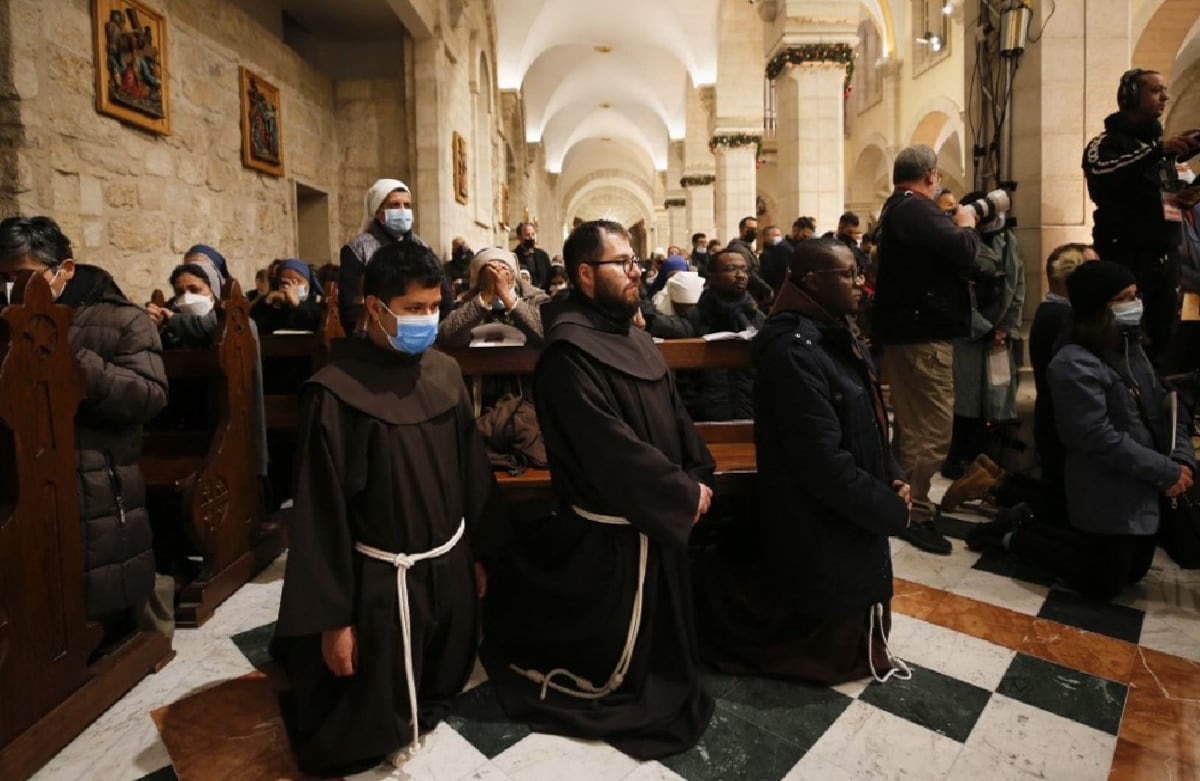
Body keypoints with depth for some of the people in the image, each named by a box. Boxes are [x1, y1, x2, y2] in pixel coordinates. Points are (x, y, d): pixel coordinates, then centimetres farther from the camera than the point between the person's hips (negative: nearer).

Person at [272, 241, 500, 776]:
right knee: (369, 723, 13)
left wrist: (478, 553, 11)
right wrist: (332, 617, -10)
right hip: (382, 581, -5)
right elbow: (321, 511, -14)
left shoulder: (445, 373, -2)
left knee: (443, 685, 25)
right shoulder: (335, 392, -19)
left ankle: (421, 717, 53)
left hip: (450, 565, 5)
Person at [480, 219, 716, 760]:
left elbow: (674, 412, 9)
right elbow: (612, 447, -27)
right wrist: (685, 493, -18)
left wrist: (699, 475, -3)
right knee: (611, 659, 10)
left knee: (660, 633, 25)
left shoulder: (631, 335, 7)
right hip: (613, 532, -9)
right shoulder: (570, 351, -24)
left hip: (656, 520, 9)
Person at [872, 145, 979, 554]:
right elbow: (963, 250, -23)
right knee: (932, 428, -6)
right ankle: (914, 513, 1)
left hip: (906, 328, 11)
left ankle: (903, 502, 30)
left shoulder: (897, 209, 18)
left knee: (913, 424, 19)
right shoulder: (917, 209, -15)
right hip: (924, 332, -11)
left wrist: (952, 224, 11)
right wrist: (967, 225, -4)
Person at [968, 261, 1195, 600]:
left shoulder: (1131, 348, 7)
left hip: (1142, 488, 9)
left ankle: (1029, 524, 26)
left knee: (1134, 570, 22)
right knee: (1104, 584, 4)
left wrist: (1183, 459, -8)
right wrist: (1166, 471, -19)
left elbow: (1165, 409, 8)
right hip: (1106, 496, -9)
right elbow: (1100, 437, -24)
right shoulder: (1074, 364, -21)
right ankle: (1013, 538, 17)